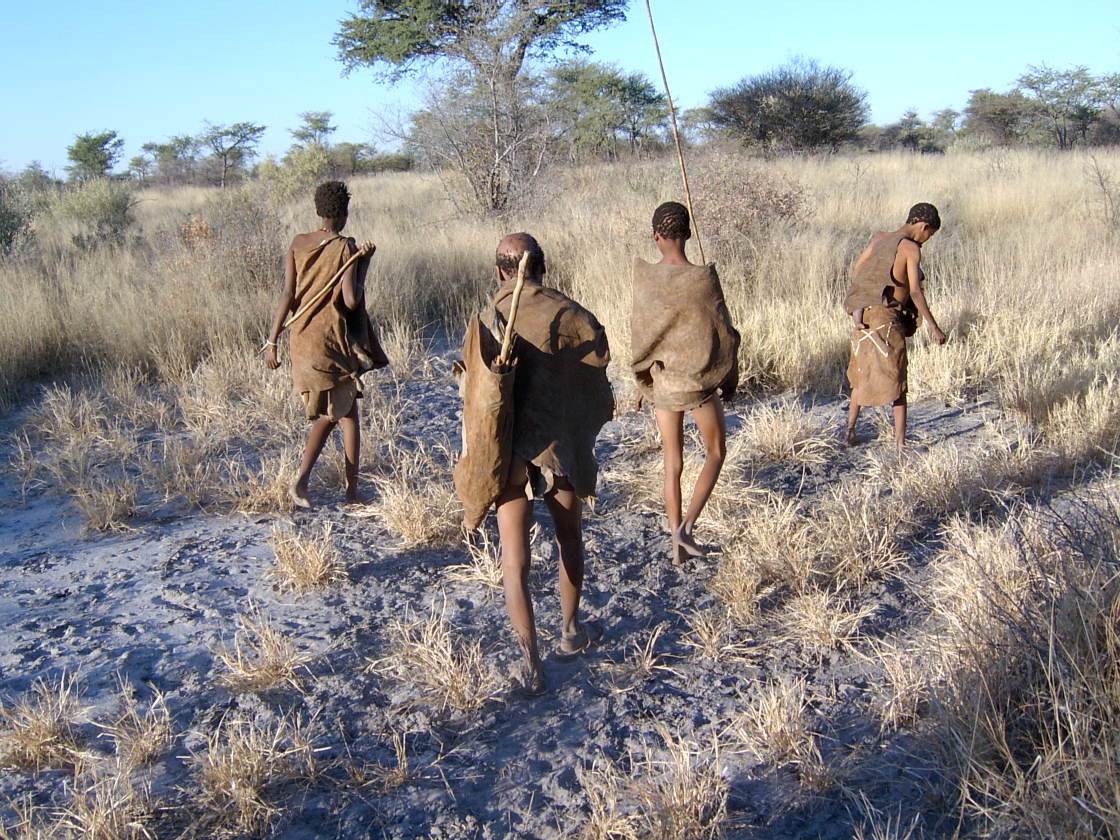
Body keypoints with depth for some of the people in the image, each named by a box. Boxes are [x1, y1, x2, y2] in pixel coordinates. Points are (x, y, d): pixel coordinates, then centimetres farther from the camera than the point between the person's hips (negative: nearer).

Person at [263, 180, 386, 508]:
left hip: (302, 340, 5)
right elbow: (351, 301, -17)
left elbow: (288, 295, -3)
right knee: (348, 414, 10)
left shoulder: (298, 244, 2)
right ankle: (352, 490, 14)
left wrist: (272, 341, -2)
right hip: (334, 340, -5)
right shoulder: (346, 248, -10)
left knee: (326, 413, 19)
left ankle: (302, 480, 5)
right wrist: (363, 263, -5)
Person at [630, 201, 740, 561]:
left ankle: (676, 543, 19)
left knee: (672, 461, 14)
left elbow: (640, 334, -2)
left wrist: (643, 381, 12)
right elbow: (723, 332, -8)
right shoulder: (703, 278, -16)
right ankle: (686, 526, 3)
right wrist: (730, 377, 8)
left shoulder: (644, 278, -9)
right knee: (715, 452, 18)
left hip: (661, 380, 3)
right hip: (700, 380, -3)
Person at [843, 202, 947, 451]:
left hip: (862, 316, 6)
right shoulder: (911, 248, -11)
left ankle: (850, 431, 28)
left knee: (861, 375, 22)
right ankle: (900, 443, 2)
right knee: (896, 382, 2)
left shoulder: (878, 239, 7)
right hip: (887, 319, -6)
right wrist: (934, 327, -14)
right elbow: (915, 292, -18)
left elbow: (856, 269, 15)